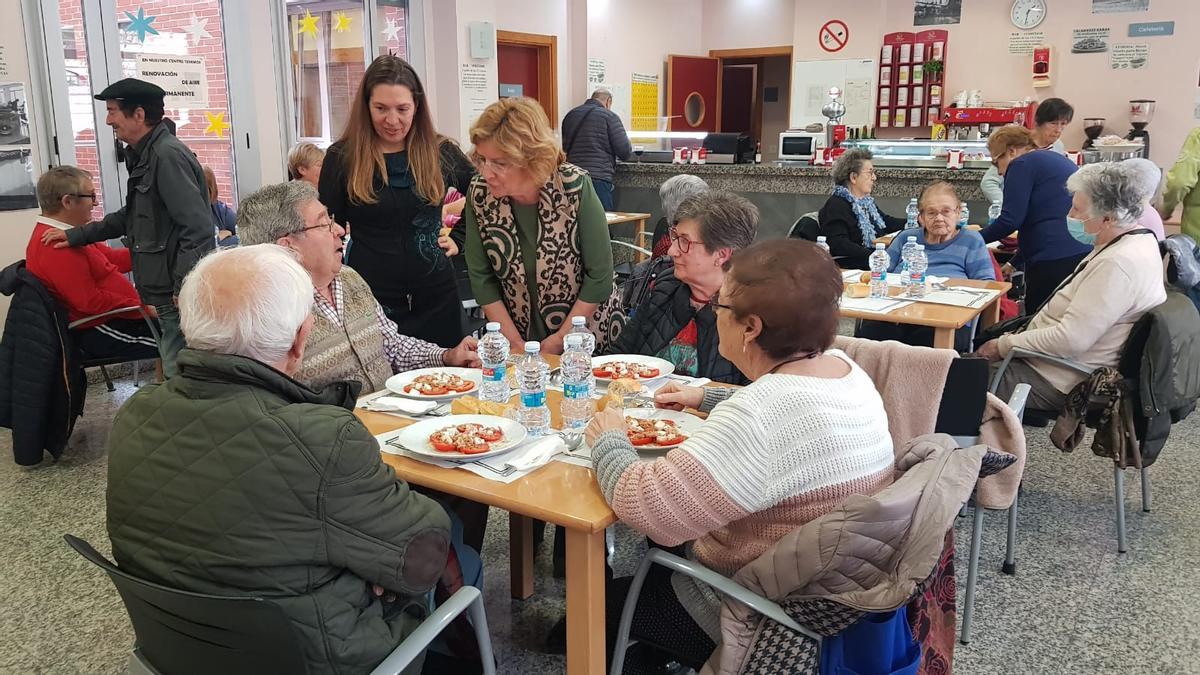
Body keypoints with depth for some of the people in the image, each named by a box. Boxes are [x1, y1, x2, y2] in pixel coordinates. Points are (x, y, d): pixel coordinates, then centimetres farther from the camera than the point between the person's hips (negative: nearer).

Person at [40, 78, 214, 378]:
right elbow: (131, 217, 30)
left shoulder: (168, 155, -16)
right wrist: (77, 235, 27)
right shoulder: (146, 156, 16)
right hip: (168, 296, 10)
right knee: (178, 375, 17)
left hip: (182, 296, -10)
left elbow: (197, 228, -23)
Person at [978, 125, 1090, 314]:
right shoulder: (1056, 159, 24)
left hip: (1056, 260, -9)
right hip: (1084, 251, 9)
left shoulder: (1022, 164, -3)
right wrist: (1014, 262, 31)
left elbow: (1010, 220, -11)